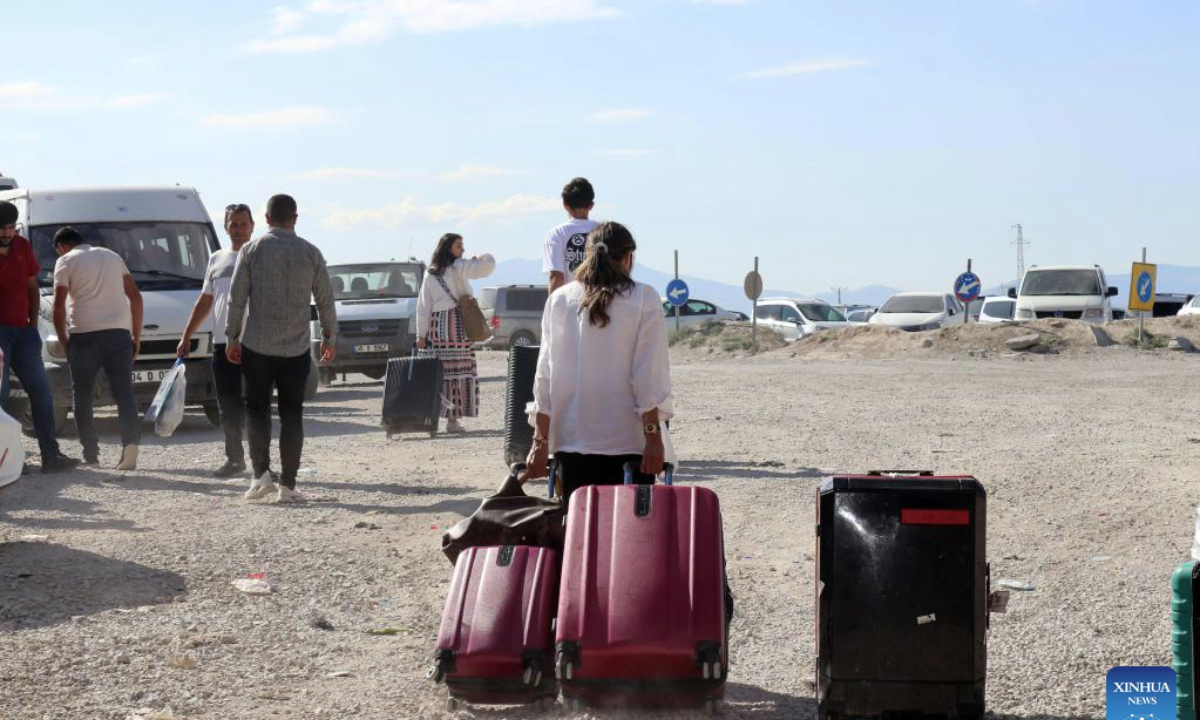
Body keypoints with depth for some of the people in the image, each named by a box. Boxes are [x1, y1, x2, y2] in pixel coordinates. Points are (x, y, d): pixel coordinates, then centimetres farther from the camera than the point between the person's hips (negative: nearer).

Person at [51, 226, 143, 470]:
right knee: (124, 392, 1)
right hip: (119, 332, 3)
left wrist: (64, 342, 5)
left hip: (85, 334, -3)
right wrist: (136, 336, 18)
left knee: (83, 396, 8)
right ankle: (131, 441, -19)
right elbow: (135, 297, 17)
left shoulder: (66, 262, 6)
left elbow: (59, 306, -4)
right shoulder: (112, 256, 21)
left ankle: (90, 453, 7)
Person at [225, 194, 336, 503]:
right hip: (296, 348, 1)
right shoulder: (311, 253, 1)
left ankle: (261, 474, -5)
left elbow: (236, 298, -3)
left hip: (256, 345, -1)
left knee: (257, 408, 9)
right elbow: (325, 300, 5)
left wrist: (232, 338, 4)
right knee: (292, 414, 5)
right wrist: (329, 337, 16)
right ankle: (287, 485, 2)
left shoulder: (251, 250, -2)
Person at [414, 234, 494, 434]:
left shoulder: (430, 274, 11)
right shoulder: (459, 267, -2)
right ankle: (453, 419, -6)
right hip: (457, 325, -5)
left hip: (435, 326, 5)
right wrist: (483, 257, 12)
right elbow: (488, 266, -11)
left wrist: (421, 334, 8)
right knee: (459, 371, -2)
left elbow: (423, 305, 8)